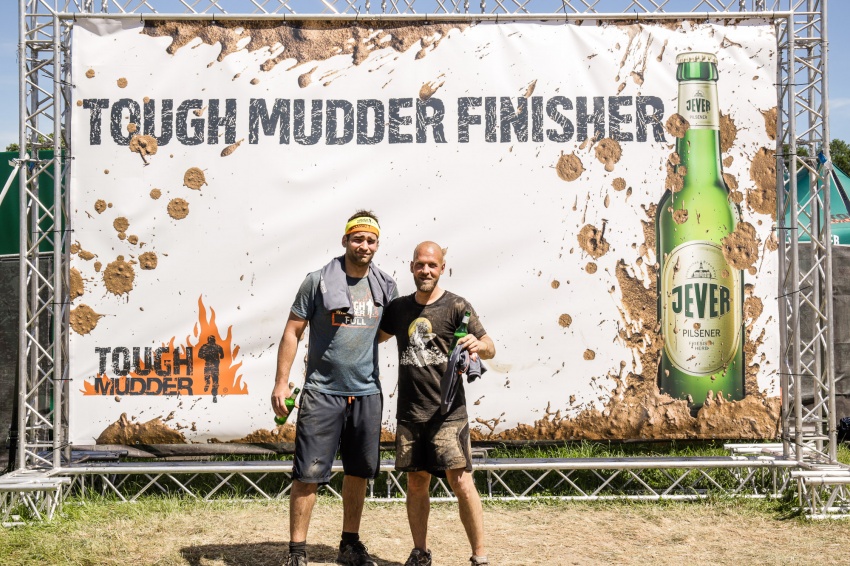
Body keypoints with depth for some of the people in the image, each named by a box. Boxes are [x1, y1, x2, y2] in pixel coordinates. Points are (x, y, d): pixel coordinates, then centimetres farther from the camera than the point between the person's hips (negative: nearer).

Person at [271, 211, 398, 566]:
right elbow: (293, 332, -4)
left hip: (367, 393, 4)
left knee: (359, 472, 13)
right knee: (308, 474, -4)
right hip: (323, 393, -4)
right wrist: (281, 382, -9)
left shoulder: (386, 286, 6)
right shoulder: (318, 281, -5)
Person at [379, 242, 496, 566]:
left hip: (448, 412, -4)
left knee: (461, 481, -9)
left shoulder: (456, 306, -2)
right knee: (416, 482, 10)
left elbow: (490, 348, -4)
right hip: (410, 413, 4)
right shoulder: (398, 308, 11)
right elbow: (374, 335, 27)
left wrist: (479, 346, -26)